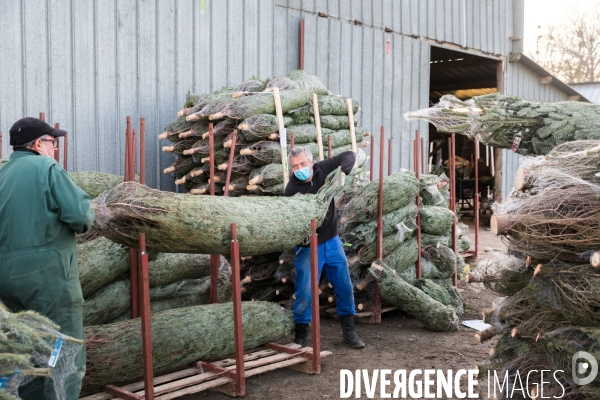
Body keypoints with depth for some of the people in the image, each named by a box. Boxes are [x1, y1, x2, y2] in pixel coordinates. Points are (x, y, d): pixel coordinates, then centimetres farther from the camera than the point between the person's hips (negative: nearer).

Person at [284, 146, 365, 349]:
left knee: (345, 288, 10)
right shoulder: (292, 190, -18)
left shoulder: (322, 169, -7)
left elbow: (349, 155, 1)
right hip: (308, 247, -4)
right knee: (305, 293, -4)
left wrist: (341, 172, -18)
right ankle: (301, 336, 14)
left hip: (332, 241, 5)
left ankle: (349, 332, 26)